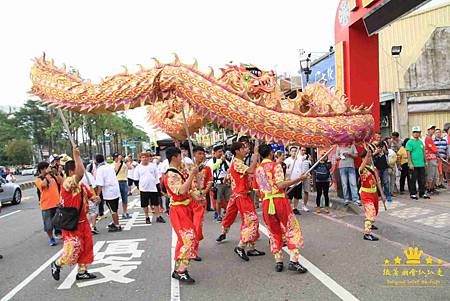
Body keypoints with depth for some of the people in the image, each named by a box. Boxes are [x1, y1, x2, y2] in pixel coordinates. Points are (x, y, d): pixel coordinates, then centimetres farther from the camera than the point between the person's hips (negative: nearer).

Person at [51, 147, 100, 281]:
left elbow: (89, 195, 20)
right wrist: (77, 156, -31)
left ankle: (82, 271, 26)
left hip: (82, 221, 9)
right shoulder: (67, 182, -19)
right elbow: (81, 172, -37)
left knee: (85, 247, 13)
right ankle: (57, 265, 22)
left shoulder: (81, 185, 9)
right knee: (73, 249, -6)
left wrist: (94, 198, -4)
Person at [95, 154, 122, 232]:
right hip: (116, 191, 7)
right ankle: (115, 223, 33)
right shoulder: (110, 166, 8)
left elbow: (100, 185, -18)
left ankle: (117, 226, 9)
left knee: (113, 210, 2)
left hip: (108, 193, -7)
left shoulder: (99, 170, -13)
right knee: (115, 210, 19)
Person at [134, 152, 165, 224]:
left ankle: (158, 217, 14)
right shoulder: (138, 168, 1)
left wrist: (157, 184, 4)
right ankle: (147, 218, 19)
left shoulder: (153, 165, 4)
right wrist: (138, 187, 1)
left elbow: (157, 176, 10)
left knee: (156, 203, 5)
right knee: (145, 205, 6)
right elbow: (136, 179, 5)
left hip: (153, 188, 1)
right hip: (143, 189, 0)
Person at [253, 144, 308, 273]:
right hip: (279, 200, -5)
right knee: (292, 229, 3)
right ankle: (293, 261, -6)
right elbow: (280, 185, -18)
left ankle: (278, 262, 14)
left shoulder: (257, 169, 11)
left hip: (266, 203, 6)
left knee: (274, 232, 14)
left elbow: (257, 189, 14)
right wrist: (299, 179, -14)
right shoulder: (275, 165, -6)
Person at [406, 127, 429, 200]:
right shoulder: (410, 142, -5)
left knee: (422, 180, 9)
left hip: (422, 164, 6)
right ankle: (413, 194, 10)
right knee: (413, 180, 1)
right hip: (414, 165, -6)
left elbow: (423, 152, 21)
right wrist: (410, 163, -15)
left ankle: (422, 193, 20)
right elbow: (408, 154, -10)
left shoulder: (421, 142, 15)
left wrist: (425, 161, 15)